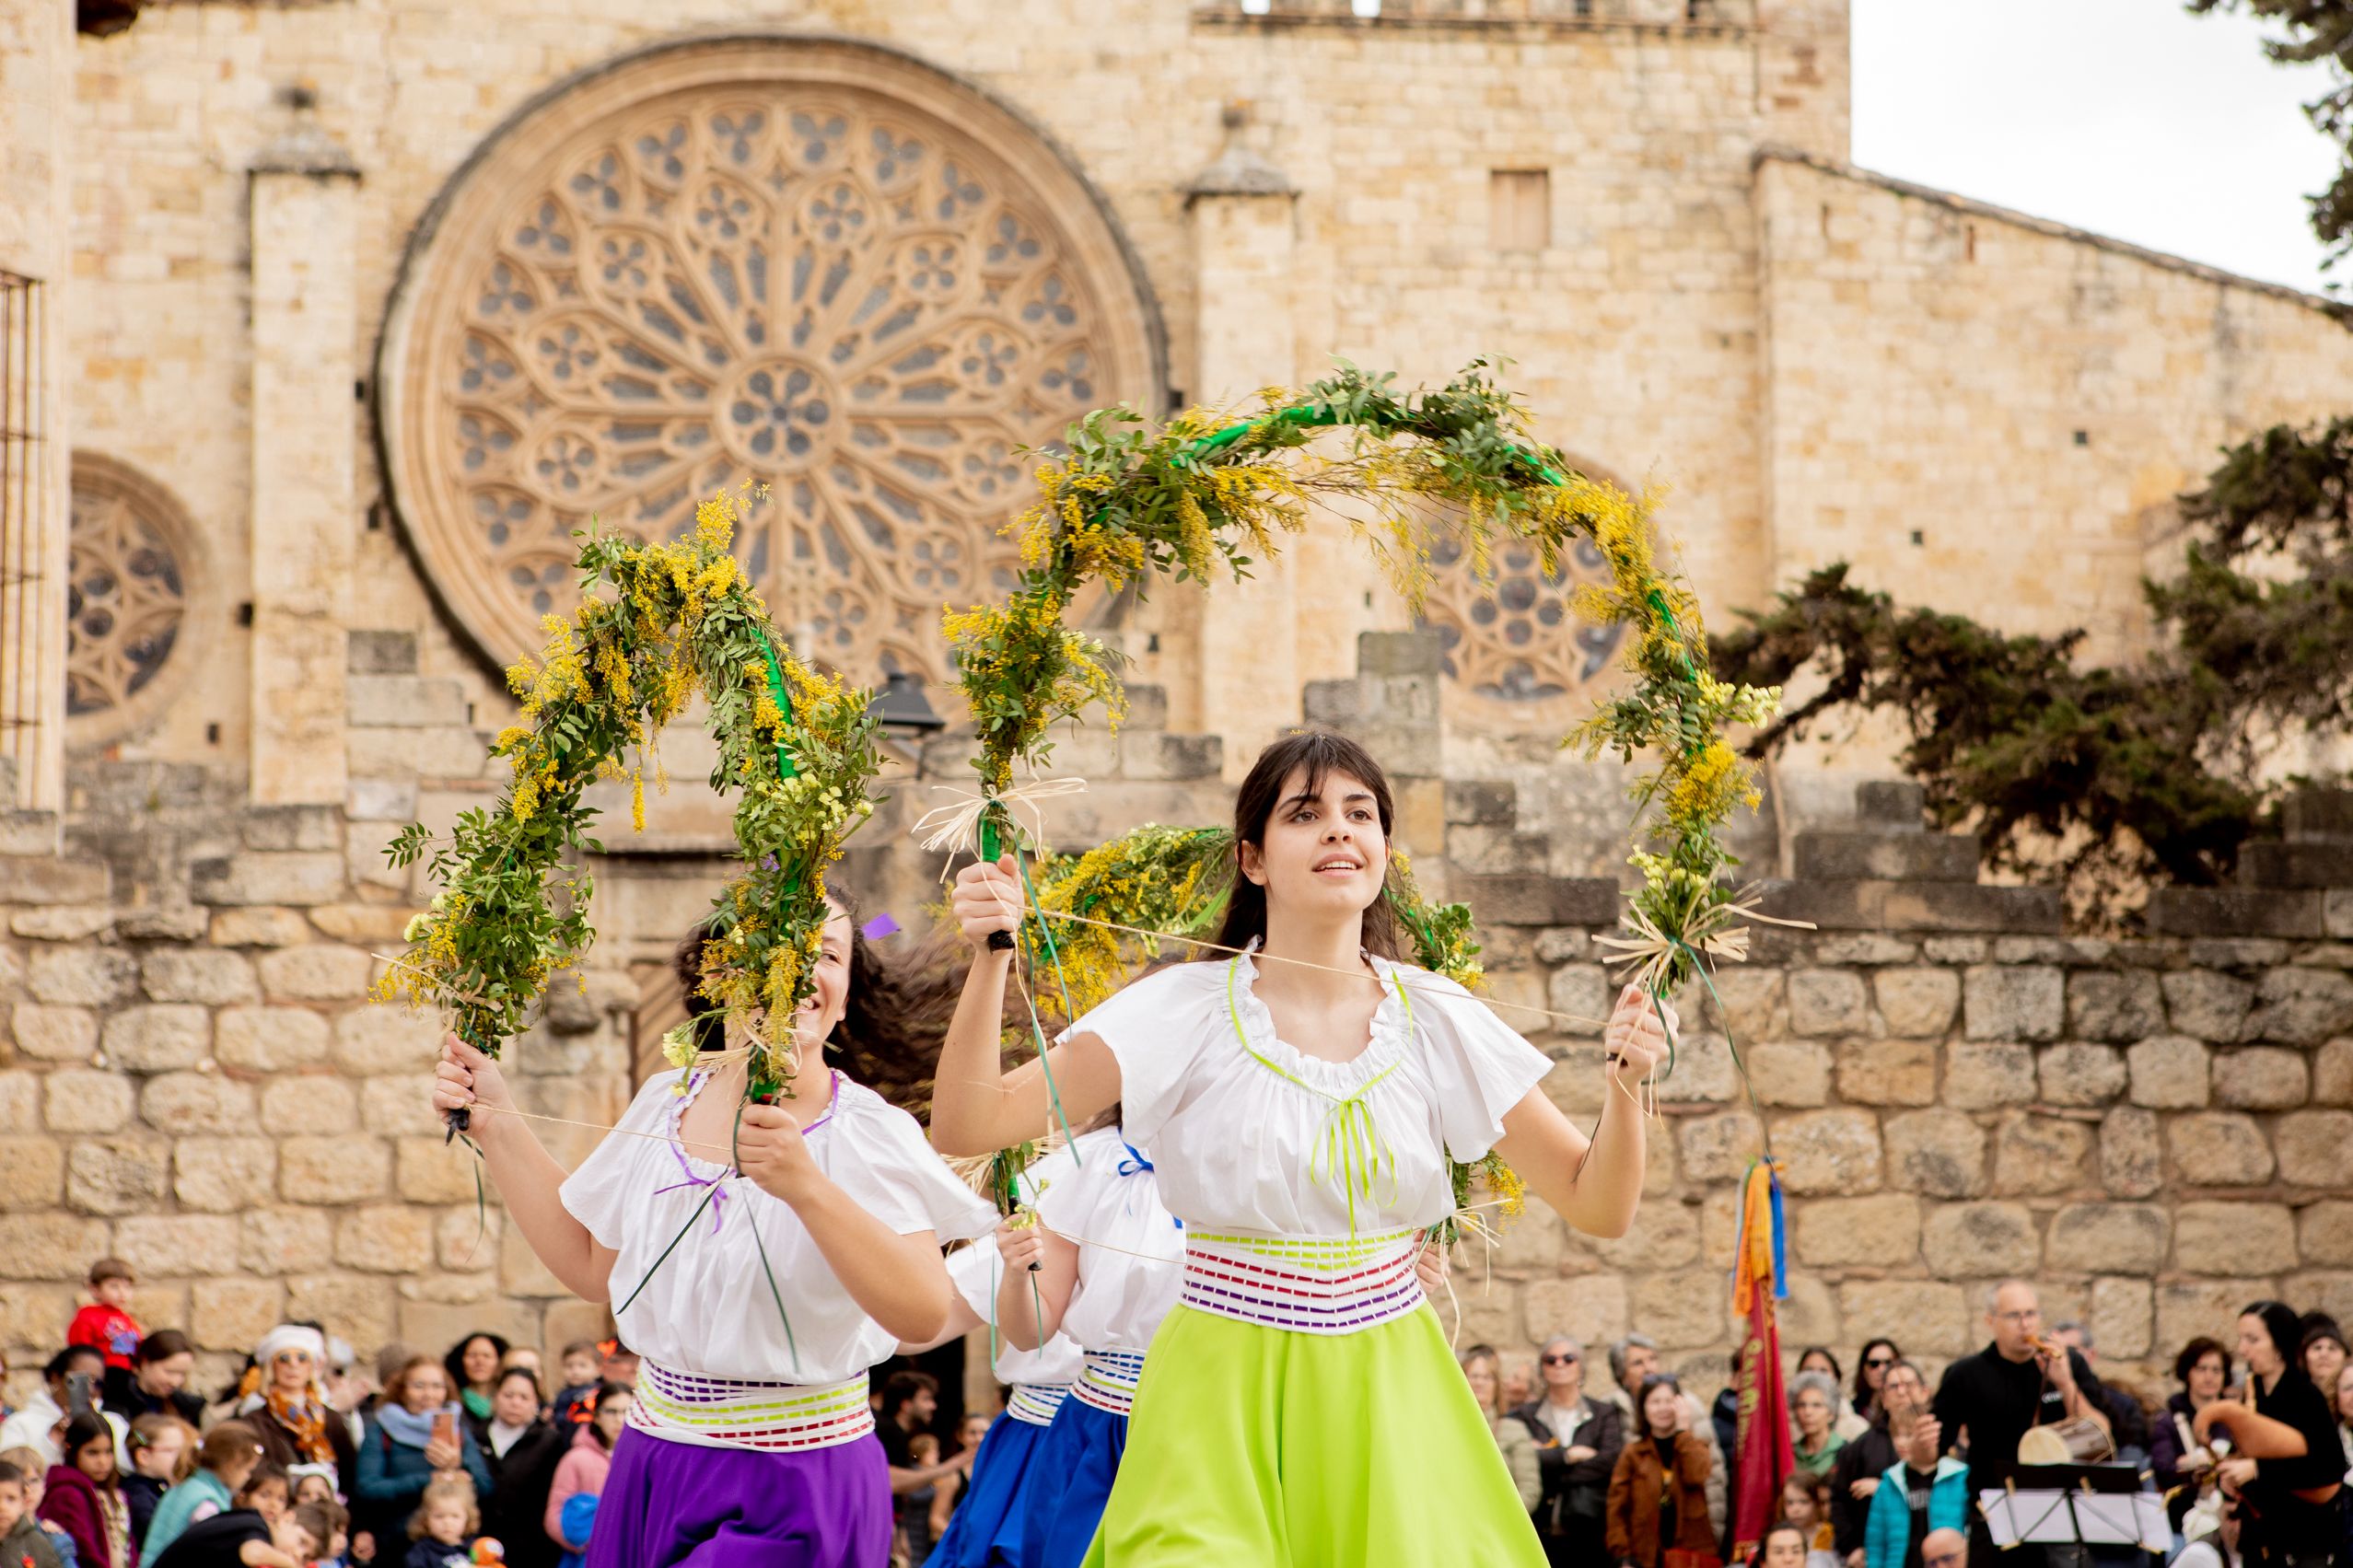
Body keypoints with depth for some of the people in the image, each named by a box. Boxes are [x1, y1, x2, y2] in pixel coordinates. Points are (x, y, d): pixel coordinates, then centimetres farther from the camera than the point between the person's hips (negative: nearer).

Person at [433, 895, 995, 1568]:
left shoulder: (868, 1133, -12)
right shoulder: (666, 1102, 5)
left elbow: (924, 1314, -24)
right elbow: (594, 1268, 15)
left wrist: (806, 1188, -35)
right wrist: (495, 1123, 15)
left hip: (797, 1494, -5)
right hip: (654, 1470, 5)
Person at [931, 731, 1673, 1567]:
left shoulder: (1436, 1020, 1)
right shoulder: (1188, 1009, -6)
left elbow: (1599, 1206, 3)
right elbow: (967, 1127, -12)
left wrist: (1624, 1084, -15)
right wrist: (990, 960, -24)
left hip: (1390, 1404, 3)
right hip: (1226, 1403, -2)